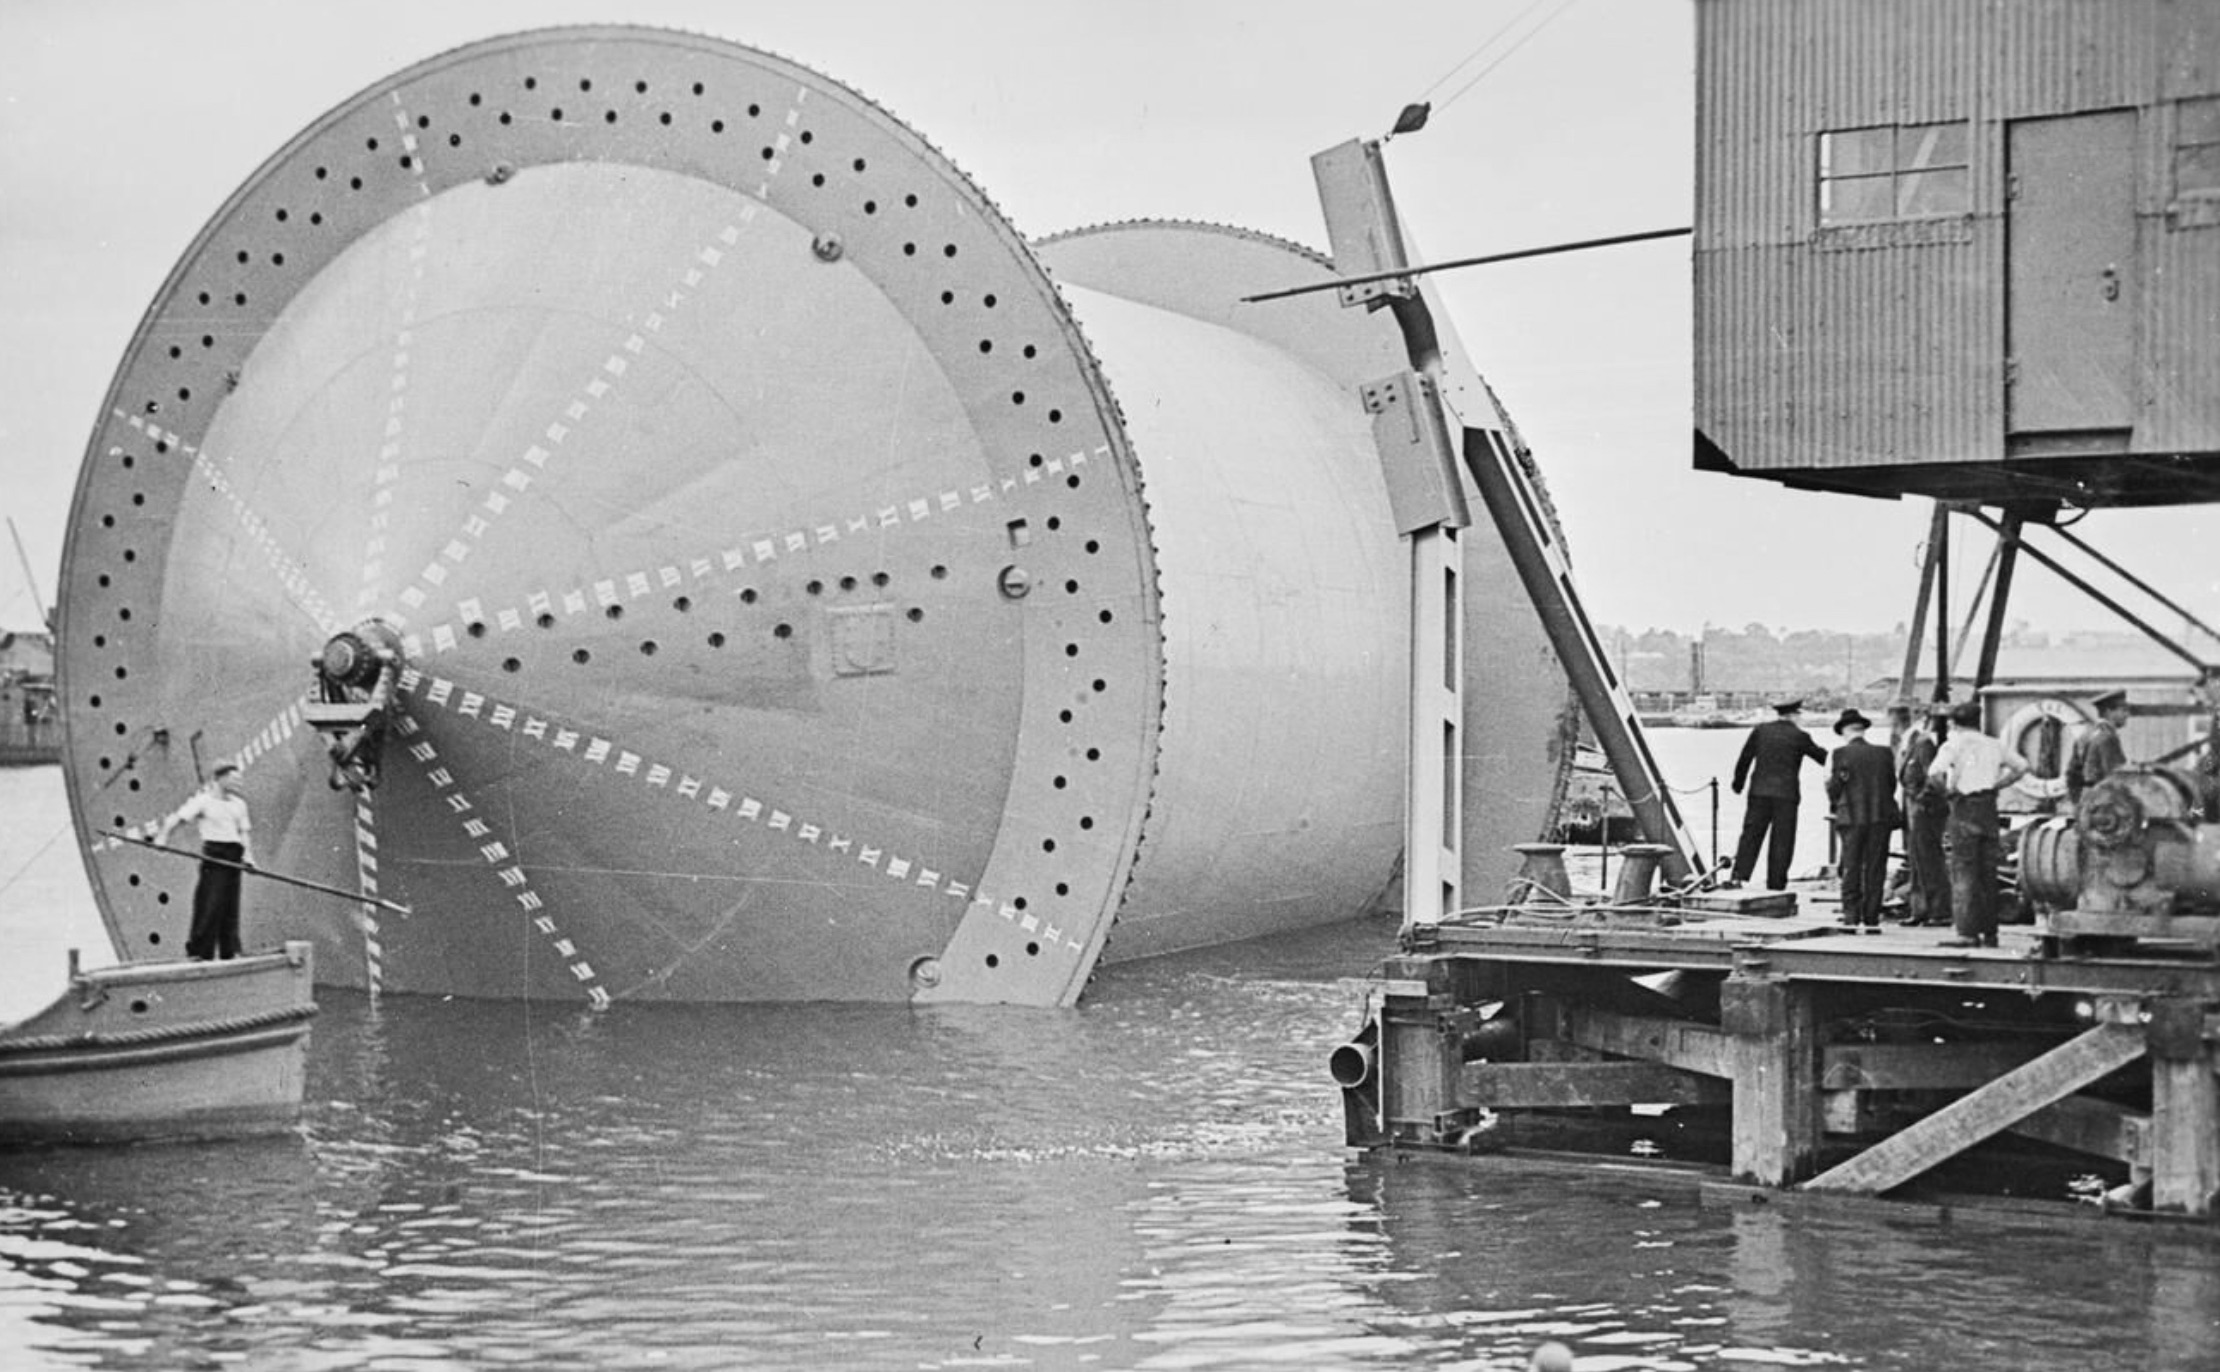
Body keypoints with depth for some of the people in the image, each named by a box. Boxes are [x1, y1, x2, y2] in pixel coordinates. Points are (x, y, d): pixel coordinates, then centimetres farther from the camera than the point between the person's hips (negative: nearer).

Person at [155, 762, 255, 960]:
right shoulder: (203, 800, -3)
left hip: (234, 858, 6)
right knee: (210, 905, -9)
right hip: (213, 854, -6)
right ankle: (198, 950, -4)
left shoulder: (238, 804, 16)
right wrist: (162, 835, -23)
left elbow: (245, 831, 17)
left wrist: (248, 854, 2)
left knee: (231, 907, 7)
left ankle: (229, 952, 12)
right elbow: (177, 817, -9)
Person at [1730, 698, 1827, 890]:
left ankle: (1739, 875, -7)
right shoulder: (1799, 736, -4)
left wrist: (1738, 782, 18)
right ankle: (1775, 884, 5)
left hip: (1760, 792, 2)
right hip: (1786, 794, -2)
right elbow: (1821, 756, 7)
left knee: (1751, 834, 4)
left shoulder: (1760, 731, 4)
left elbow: (1745, 759, 7)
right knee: (1782, 839, 4)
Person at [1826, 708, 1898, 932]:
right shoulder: (1883, 753, 4)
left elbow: (1834, 789, -4)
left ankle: (1851, 917, 0)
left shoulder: (1841, 754, -5)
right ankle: (1871, 919, 4)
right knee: (1875, 869, 5)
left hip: (1852, 818, -2)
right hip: (1880, 817, 2)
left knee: (1851, 869, 5)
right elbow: (1892, 785, 9)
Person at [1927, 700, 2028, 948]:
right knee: (1988, 873, 10)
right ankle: (1989, 933, 13)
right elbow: (2021, 766, 20)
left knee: (1963, 872, -5)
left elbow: (1935, 773, -21)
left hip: (1964, 808, -5)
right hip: (1989, 807, 5)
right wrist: (1997, 785, 16)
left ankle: (1967, 933, -10)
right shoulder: (1994, 745, 12)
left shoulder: (1953, 744, -5)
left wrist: (1949, 788, -4)